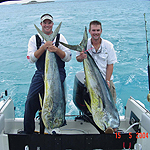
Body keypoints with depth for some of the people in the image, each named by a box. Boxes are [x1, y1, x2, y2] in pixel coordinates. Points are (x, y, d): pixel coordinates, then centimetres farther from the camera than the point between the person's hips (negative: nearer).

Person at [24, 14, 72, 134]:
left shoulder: (60, 37, 8)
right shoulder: (34, 39, 9)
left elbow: (68, 57, 0)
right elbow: (31, 58, -3)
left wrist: (56, 49, -17)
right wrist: (44, 47, -15)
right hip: (40, 74, 1)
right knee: (31, 102, -5)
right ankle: (28, 132, 12)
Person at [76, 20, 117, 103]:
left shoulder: (108, 45, -7)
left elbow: (110, 65, -6)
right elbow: (78, 58, 3)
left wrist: (107, 81, -12)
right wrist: (81, 57, -22)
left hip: (105, 79, 0)